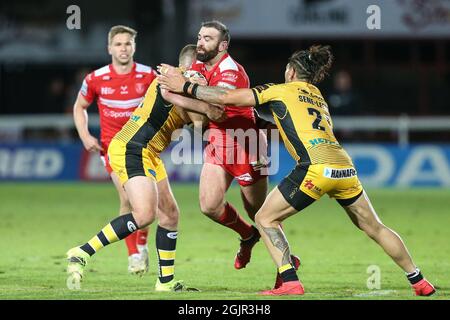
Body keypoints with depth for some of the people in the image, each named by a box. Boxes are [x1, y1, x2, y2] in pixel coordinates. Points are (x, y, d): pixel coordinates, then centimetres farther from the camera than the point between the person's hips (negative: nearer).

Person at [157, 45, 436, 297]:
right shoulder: (319, 97, 29)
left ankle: (290, 282, -5)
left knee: (265, 219, 7)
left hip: (317, 167, -6)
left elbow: (226, 98, 9)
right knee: (375, 227, 20)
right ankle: (419, 282, 23)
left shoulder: (281, 90, 11)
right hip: (345, 165, 6)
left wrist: (184, 86, 17)